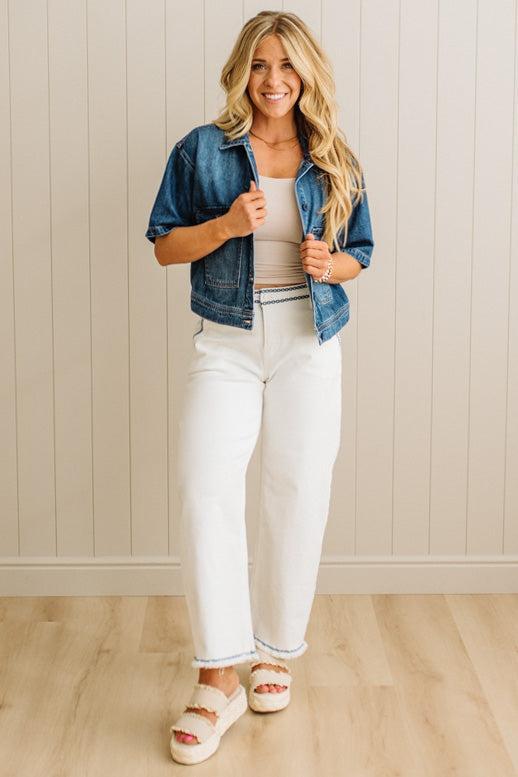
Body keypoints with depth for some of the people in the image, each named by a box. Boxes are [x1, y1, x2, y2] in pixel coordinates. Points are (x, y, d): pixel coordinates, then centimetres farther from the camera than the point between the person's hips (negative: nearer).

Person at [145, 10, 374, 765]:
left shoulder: (335, 161, 8)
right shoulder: (202, 150, 2)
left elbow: (358, 254, 13)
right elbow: (164, 245, 3)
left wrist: (330, 265, -10)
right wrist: (225, 226, -15)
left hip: (309, 346, 2)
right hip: (226, 342, -1)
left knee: (298, 497, 4)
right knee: (205, 489, -16)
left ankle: (277, 650, 23)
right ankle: (218, 680, -9)